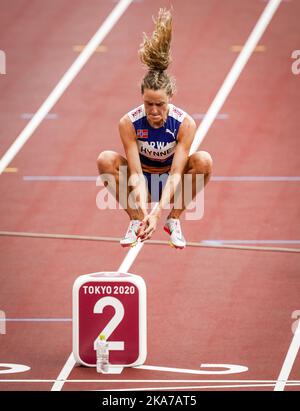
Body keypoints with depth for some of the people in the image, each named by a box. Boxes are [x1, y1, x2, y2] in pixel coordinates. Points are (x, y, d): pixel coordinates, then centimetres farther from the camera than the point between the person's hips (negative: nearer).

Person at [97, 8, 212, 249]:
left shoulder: (185, 124, -23)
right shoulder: (129, 123, -21)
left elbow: (175, 174, -28)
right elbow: (136, 172, -25)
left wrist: (157, 212, -41)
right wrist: (143, 210, -42)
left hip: (170, 186, 0)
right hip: (142, 184, 0)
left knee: (203, 160, -30)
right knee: (106, 159, -28)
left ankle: (174, 220, -10)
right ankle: (136, 221, -13)